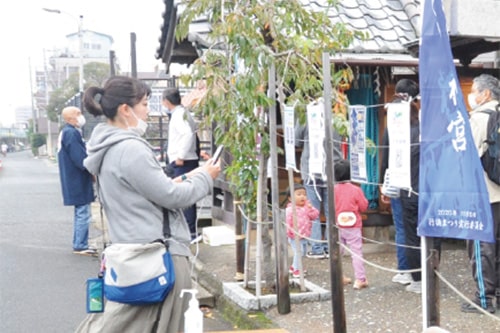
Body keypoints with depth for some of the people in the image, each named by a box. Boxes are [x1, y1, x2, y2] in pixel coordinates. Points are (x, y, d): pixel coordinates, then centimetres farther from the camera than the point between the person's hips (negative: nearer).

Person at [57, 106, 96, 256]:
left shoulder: (67, 132, 15)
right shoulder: (71, 133, -18)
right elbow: (81, 159, -24)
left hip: (75, 181, 11)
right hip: (78, 181, -11)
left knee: (80, 213, 17)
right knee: (83, 214, -4)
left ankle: (79, 244, 23)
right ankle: (80, 246, 2)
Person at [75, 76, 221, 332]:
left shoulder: (108, 148, 10)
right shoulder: (130, 149, -20)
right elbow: (170, 197, -17)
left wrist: (181, 181, 12)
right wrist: (205, 178, -2)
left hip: (130, 251, 9)